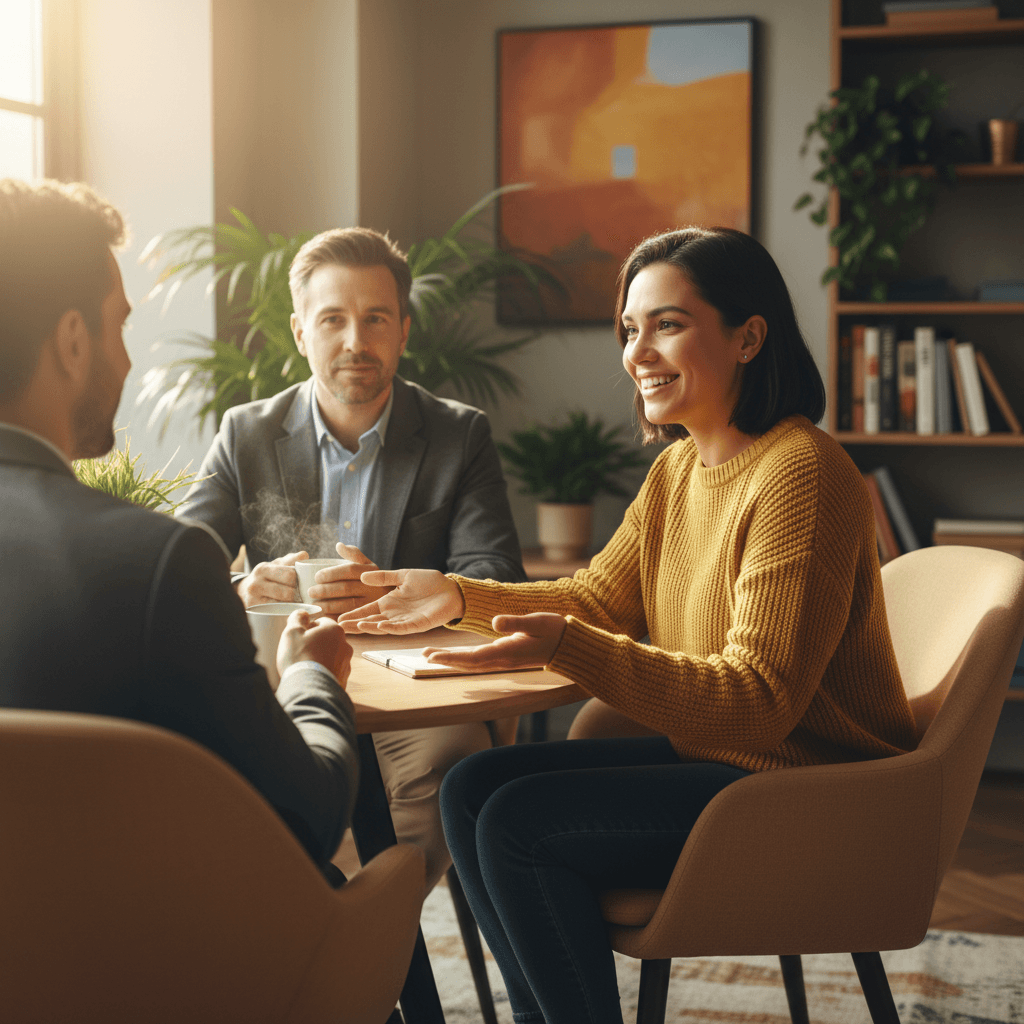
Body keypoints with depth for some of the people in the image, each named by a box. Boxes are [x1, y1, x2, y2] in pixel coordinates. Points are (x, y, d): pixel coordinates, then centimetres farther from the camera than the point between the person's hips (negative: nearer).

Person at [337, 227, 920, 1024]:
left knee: (521, 824, -18)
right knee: (473, 791, 1)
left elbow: (760, 702, -27)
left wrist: (565, 647, -36)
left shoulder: (799, 473, -21)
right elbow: (599, 599, 16)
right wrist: (459, 596, 3)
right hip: (712, 754, 9)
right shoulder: (679, 466, 8)